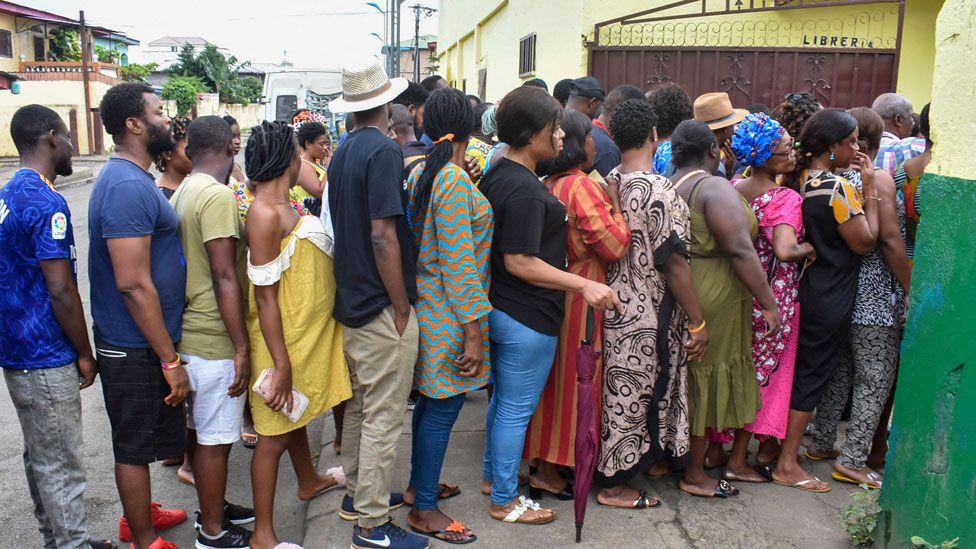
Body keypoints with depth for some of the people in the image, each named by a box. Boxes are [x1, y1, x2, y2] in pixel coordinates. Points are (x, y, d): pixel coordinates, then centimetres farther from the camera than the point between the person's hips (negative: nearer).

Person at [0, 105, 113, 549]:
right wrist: (86, 355, -10)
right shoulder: (46, 203, -19)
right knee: (60, 467, 1)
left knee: (40, 458, 19)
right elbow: (62, 292, -21)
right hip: (46, 360, -10)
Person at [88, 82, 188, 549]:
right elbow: (133, 284, -27)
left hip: (134, 341, 10)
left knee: (136, 440, 23)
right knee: (136, 445, 5)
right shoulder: (128, 186, -23)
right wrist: (170, 360, -22)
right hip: (137, 348, -10)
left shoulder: (127, 178, 10)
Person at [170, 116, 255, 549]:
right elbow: (224, 277, -22)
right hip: (214, 342, -9)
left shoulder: (181, 193, 9)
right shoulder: (218, 195, -19)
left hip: (189, 334, 9)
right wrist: (242, 347, -19)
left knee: (201, 431, 20)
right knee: (215, 440, 4)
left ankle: (212, 508, 36)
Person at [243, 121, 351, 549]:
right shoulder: (266, 213, -23)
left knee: (295, 416, 28)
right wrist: (281, 364, -23)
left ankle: (309, 481, 50)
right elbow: (265, 296, -24)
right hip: (283, 337, -9)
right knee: (276, 433, 2)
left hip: (307, 330, 9)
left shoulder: (282, 206, 7)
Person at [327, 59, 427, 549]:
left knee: (359, 404, 20)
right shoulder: (383, 151, -17)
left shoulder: (342, 153, 10)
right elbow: (383, 236, -22)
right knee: (383, 416, 0)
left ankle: (358, 491, 35)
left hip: (351, 301, 9)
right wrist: (402, 308, -16)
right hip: (382, 307, -9)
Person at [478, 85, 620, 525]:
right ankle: (504, 501, 20)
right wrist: (584, 285, -26)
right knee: (516, 410, 4)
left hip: (498, 307, 10)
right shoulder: (525, 190, -24)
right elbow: (519, 262, -26)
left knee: (503, 399, 24)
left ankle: (493, 475, 41)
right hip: (526, 318, -10)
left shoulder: (498, 174, 7)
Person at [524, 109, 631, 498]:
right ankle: (549, 472, 14)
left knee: (553, 376, 17)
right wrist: (616, 206, -7)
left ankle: (543, 464, 29)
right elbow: (615, 246, -20)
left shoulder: (547, 186, 7)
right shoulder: (581, 186, -18)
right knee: (572, 379, 3)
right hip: (580, 297, -8)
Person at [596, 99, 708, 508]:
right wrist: (698, 323, -12)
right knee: (635, 390, 5)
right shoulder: (657, 190, -21)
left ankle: (648, 459, 40)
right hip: (648, 314, -8)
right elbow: (673, 262, -20)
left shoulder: (610, 183, 2)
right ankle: (615, 484, 18)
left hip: (617, 302, 8)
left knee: (622, 387, 20)